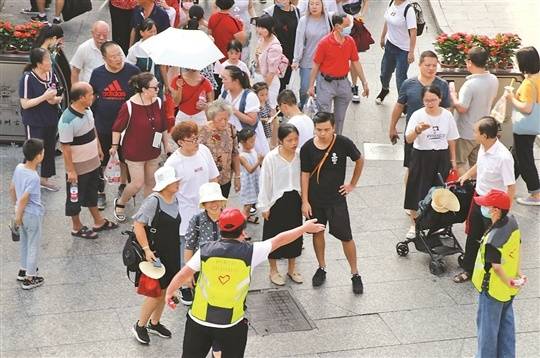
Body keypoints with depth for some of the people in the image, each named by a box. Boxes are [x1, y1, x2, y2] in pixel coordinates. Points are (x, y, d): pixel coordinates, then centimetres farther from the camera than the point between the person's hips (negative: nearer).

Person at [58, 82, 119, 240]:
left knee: (92, 193, 25)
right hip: (78, 167, -8)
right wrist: (71, 170, -21)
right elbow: (65, 147, -25)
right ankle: (77, 228, 28)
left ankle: (99, 222, 40)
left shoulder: (87, 111, -4)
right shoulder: (67, 121, -30)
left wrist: (98, 148, 21)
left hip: (93, 162, 8)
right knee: (75, 198, 12)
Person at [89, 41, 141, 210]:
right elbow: (92, 98, 6)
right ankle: (100, 193, 26)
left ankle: (123, 186, 41)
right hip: (103, 125, 1)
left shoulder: (133, 72, -13)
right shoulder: (97, 74, -7)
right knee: (101, 161, 9)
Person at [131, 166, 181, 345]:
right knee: (156, 292, -2)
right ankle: (140, 325, 17)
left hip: (171, 254, 8)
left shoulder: (174, 199, 4)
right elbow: (138, 225, -22)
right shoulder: (153, 201, -21)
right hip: (155, 254, -8)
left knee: (164, 290, 16)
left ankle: (154, 323, 34)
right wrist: (146, 249, -25)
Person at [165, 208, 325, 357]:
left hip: (199, 319, 1)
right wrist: (305, 228, 17)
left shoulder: (205, 250, -9)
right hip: (232, 324, -1)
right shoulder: (251, 252, -10)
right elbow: (280, 240, 3)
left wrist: (169, 292, 17)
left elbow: (183, 275, -1)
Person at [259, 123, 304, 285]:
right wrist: (265, 206, -7)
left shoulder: (300, 156, -6)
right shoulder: (271, 158, -16)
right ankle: (273, 271, 27)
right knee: (275, 236, 8)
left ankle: (292, 269, 35)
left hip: (295, 200, 4)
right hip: (277, 201, -4)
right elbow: (265, 183, -10)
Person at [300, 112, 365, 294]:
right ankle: (321, 268, 35)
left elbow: (359, 160, 2)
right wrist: (305, 201, -5)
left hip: (336, 198, -2)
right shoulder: (307, 148, -12)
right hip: (315, 199, 2)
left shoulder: (343, 143, -16)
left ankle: (355, 274, 15)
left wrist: (352, 184, 4)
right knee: (318, 232, 16)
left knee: (346, 237, 1)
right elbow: (305, 175, -4)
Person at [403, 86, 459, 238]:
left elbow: (451, 139, 8)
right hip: (422, 156, -2)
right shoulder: (418, 115, -12)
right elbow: (408, 139, -19)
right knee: (418, 191, 4)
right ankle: (414, 224, 21)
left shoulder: (447, 115, -2)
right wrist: (417, 130, -39)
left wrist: (453, 160, 12)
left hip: (441, 157, 2)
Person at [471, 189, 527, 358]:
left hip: (493, 289, -8)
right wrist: (518, 271, 3)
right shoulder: (512, 221, -12)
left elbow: (497, 267, -25)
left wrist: (508, 281, -9)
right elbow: (518, 246, 2)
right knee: (506, 321, 24)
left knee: (487, 324, 14)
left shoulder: (492, 241, -37)